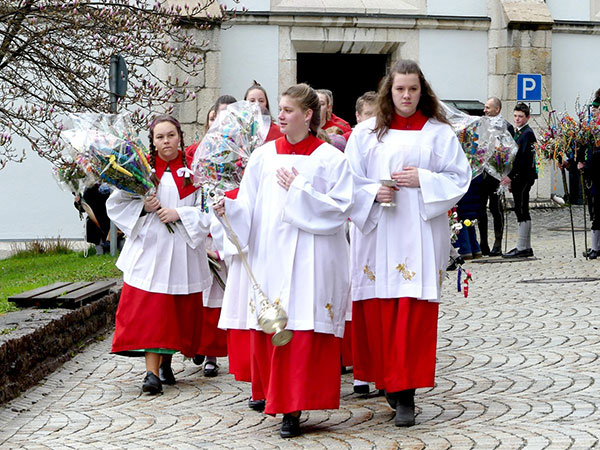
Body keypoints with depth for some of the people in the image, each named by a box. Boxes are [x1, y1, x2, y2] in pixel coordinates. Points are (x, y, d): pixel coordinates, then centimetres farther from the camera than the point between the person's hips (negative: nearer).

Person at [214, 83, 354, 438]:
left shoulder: (330, 158, 0)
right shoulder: (264, 156, 10)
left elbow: (339, 209, -8)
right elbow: (248, 208, 8)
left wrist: (298, 190, -12)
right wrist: (228, 208, -12)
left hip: (309, 259, -4)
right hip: (269, 254, 4)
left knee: (303, 332, -5)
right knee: (268, 327, 4)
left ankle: (293, 408, 0)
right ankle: (270, 392, 21)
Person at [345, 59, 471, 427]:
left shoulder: (439, 133, 6)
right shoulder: (366, 133, 9)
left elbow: (459, 178, 4)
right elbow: (349, 183, 7)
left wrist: (423, 180, -10)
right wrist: (374, 193, -11)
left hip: (420, 235, -1)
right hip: (377, 234, 2)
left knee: (414, 311, -7)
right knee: (378, 311, 2)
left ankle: (406, 393, -4)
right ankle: (388, 379, 19)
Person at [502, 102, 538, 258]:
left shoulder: (528, 133, -11)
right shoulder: (517, 133, 18)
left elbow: (524, 157, -19)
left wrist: (511, 175, -22)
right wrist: (511, 178, 17)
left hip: (524, 177, -10)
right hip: (518, 177, 10)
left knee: (522, 211, -9)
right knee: (521, 211, 10)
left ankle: (522, 248, -9)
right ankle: (526, 247, 15)